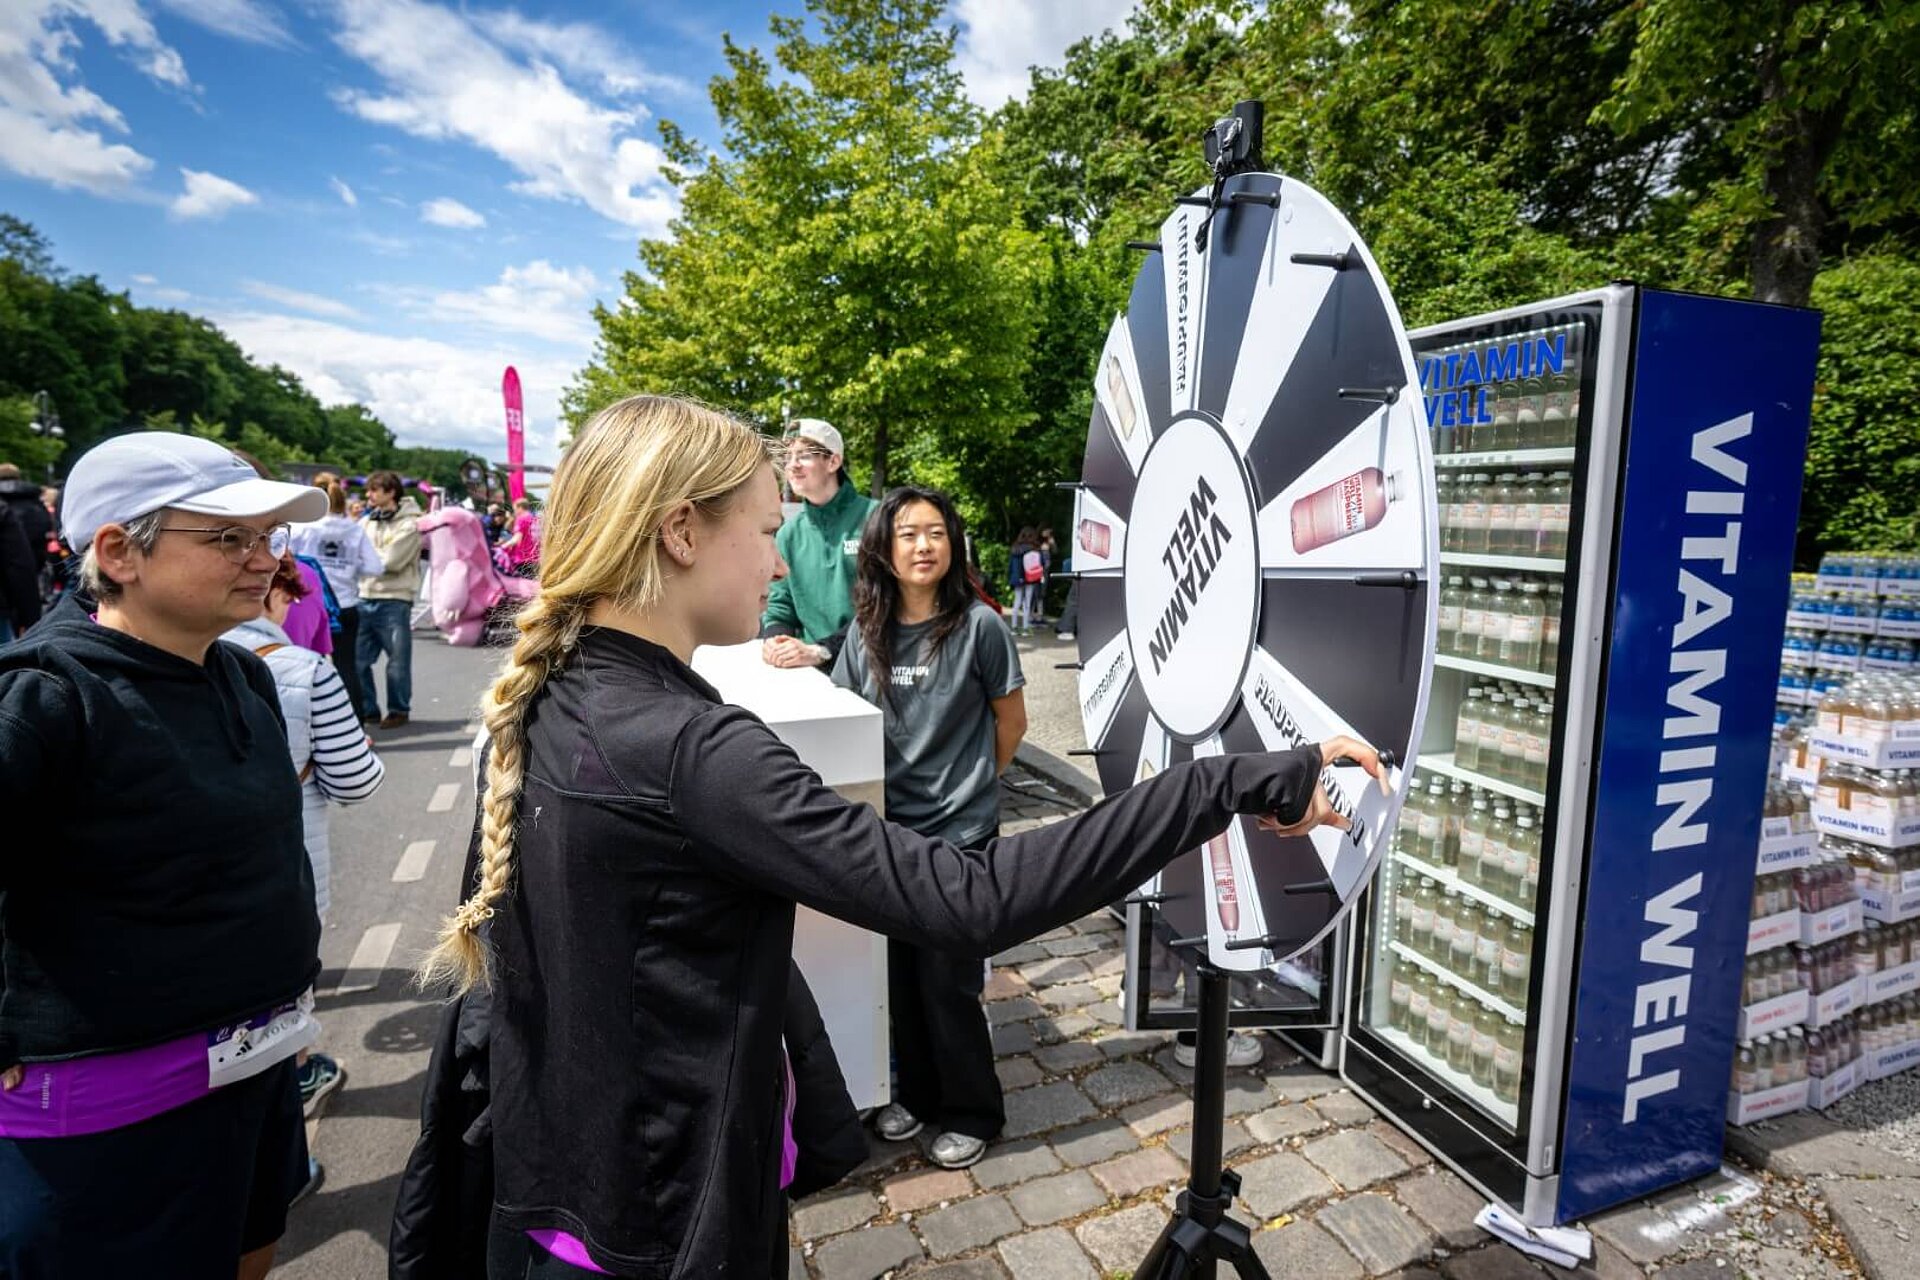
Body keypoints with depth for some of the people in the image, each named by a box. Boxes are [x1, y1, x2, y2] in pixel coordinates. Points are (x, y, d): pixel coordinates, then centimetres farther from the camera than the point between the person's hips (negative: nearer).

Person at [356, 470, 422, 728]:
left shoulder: (409, 524, -7)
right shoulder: (368, 521, 12)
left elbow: (391, 561, -15)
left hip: (394, 601, -6)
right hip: (365, 598, 6)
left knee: (398, 661, 3)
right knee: (358, 659, 9)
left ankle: (399, 710, 17)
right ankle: (367, 709, 21)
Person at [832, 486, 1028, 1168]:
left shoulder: (979, 626, -11)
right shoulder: (867, 630, 1)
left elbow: (1011, 720, 0)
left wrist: (971, 781, 8)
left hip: (960, 832, -4)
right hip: (888, 829, 4)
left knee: (948, 981, 4)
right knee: (900, 972, 15)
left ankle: (972, 1112, 28)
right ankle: (917, 1091, 39)